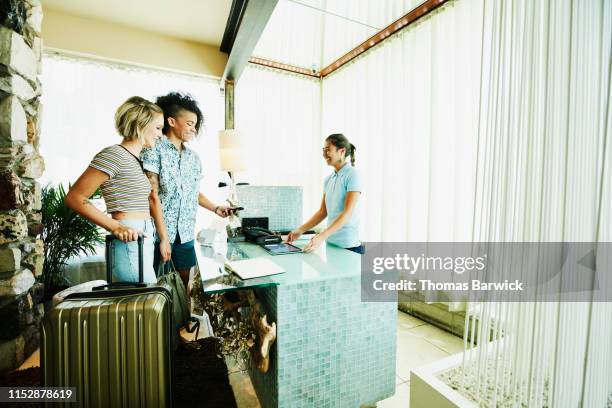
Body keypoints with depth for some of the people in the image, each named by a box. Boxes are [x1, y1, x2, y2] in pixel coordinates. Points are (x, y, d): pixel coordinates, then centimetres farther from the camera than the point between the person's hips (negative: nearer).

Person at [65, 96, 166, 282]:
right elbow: (74, 198, -12)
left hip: (143, 243, 8)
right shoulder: (114, 155, -10)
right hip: (130, 244, -8)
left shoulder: (135, 160, 16)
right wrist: (115, 227, -19)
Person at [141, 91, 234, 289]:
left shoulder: (194, 157, 11)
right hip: (159, 233, -5)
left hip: (186, 235, 5)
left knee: (186, 284, 9)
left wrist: (215, 208, 6)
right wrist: (163, 236, -15)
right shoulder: (154, 150, -6)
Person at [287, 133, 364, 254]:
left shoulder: (352, 175, -12)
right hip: (330, 243, 6)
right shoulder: (328, 179, 9)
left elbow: (348, 213, -20)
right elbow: (323, 212, 10)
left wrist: (321, 236, -27)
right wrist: (300, 230, 2)